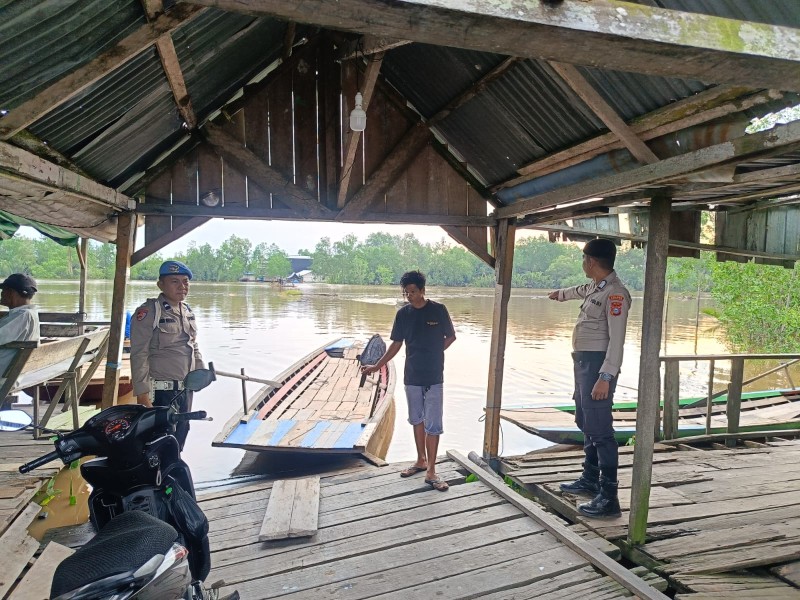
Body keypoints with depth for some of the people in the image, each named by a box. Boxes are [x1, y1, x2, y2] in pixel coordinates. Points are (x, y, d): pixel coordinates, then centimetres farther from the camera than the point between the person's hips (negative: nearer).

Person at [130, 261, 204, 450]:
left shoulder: (187, 311, 11)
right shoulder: (148, 312, -12)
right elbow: (139, 355, -17)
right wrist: (142, 393, -20)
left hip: (185, 390, 8)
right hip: (161, 391, -7)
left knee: (180, 435, 18)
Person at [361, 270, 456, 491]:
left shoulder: (438, 310, -8)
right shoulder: (403, 314, 0)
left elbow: (450, 337, 4)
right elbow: (396, 344, 6)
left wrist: (433, 353, -7)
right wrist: (377, 366, -1)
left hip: (434, 378, -3)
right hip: (412, 377, 3)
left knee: (433, 425, -1)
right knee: (417, 420, 16)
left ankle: (431, 471, 6)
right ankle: (421, 461, 31)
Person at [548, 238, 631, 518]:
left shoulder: (615, 293, -17)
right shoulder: (596, 287, 12)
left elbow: (617, 339, -23)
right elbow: (581, 290, 38)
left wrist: (605, 377, -28)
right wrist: (560, 293, 58)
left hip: (598, 364, -10)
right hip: (583, 361, 11)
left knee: (600, 429, -10)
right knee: (586, 423, 20)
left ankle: (609, 497, -5)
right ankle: (590, 479, 34)